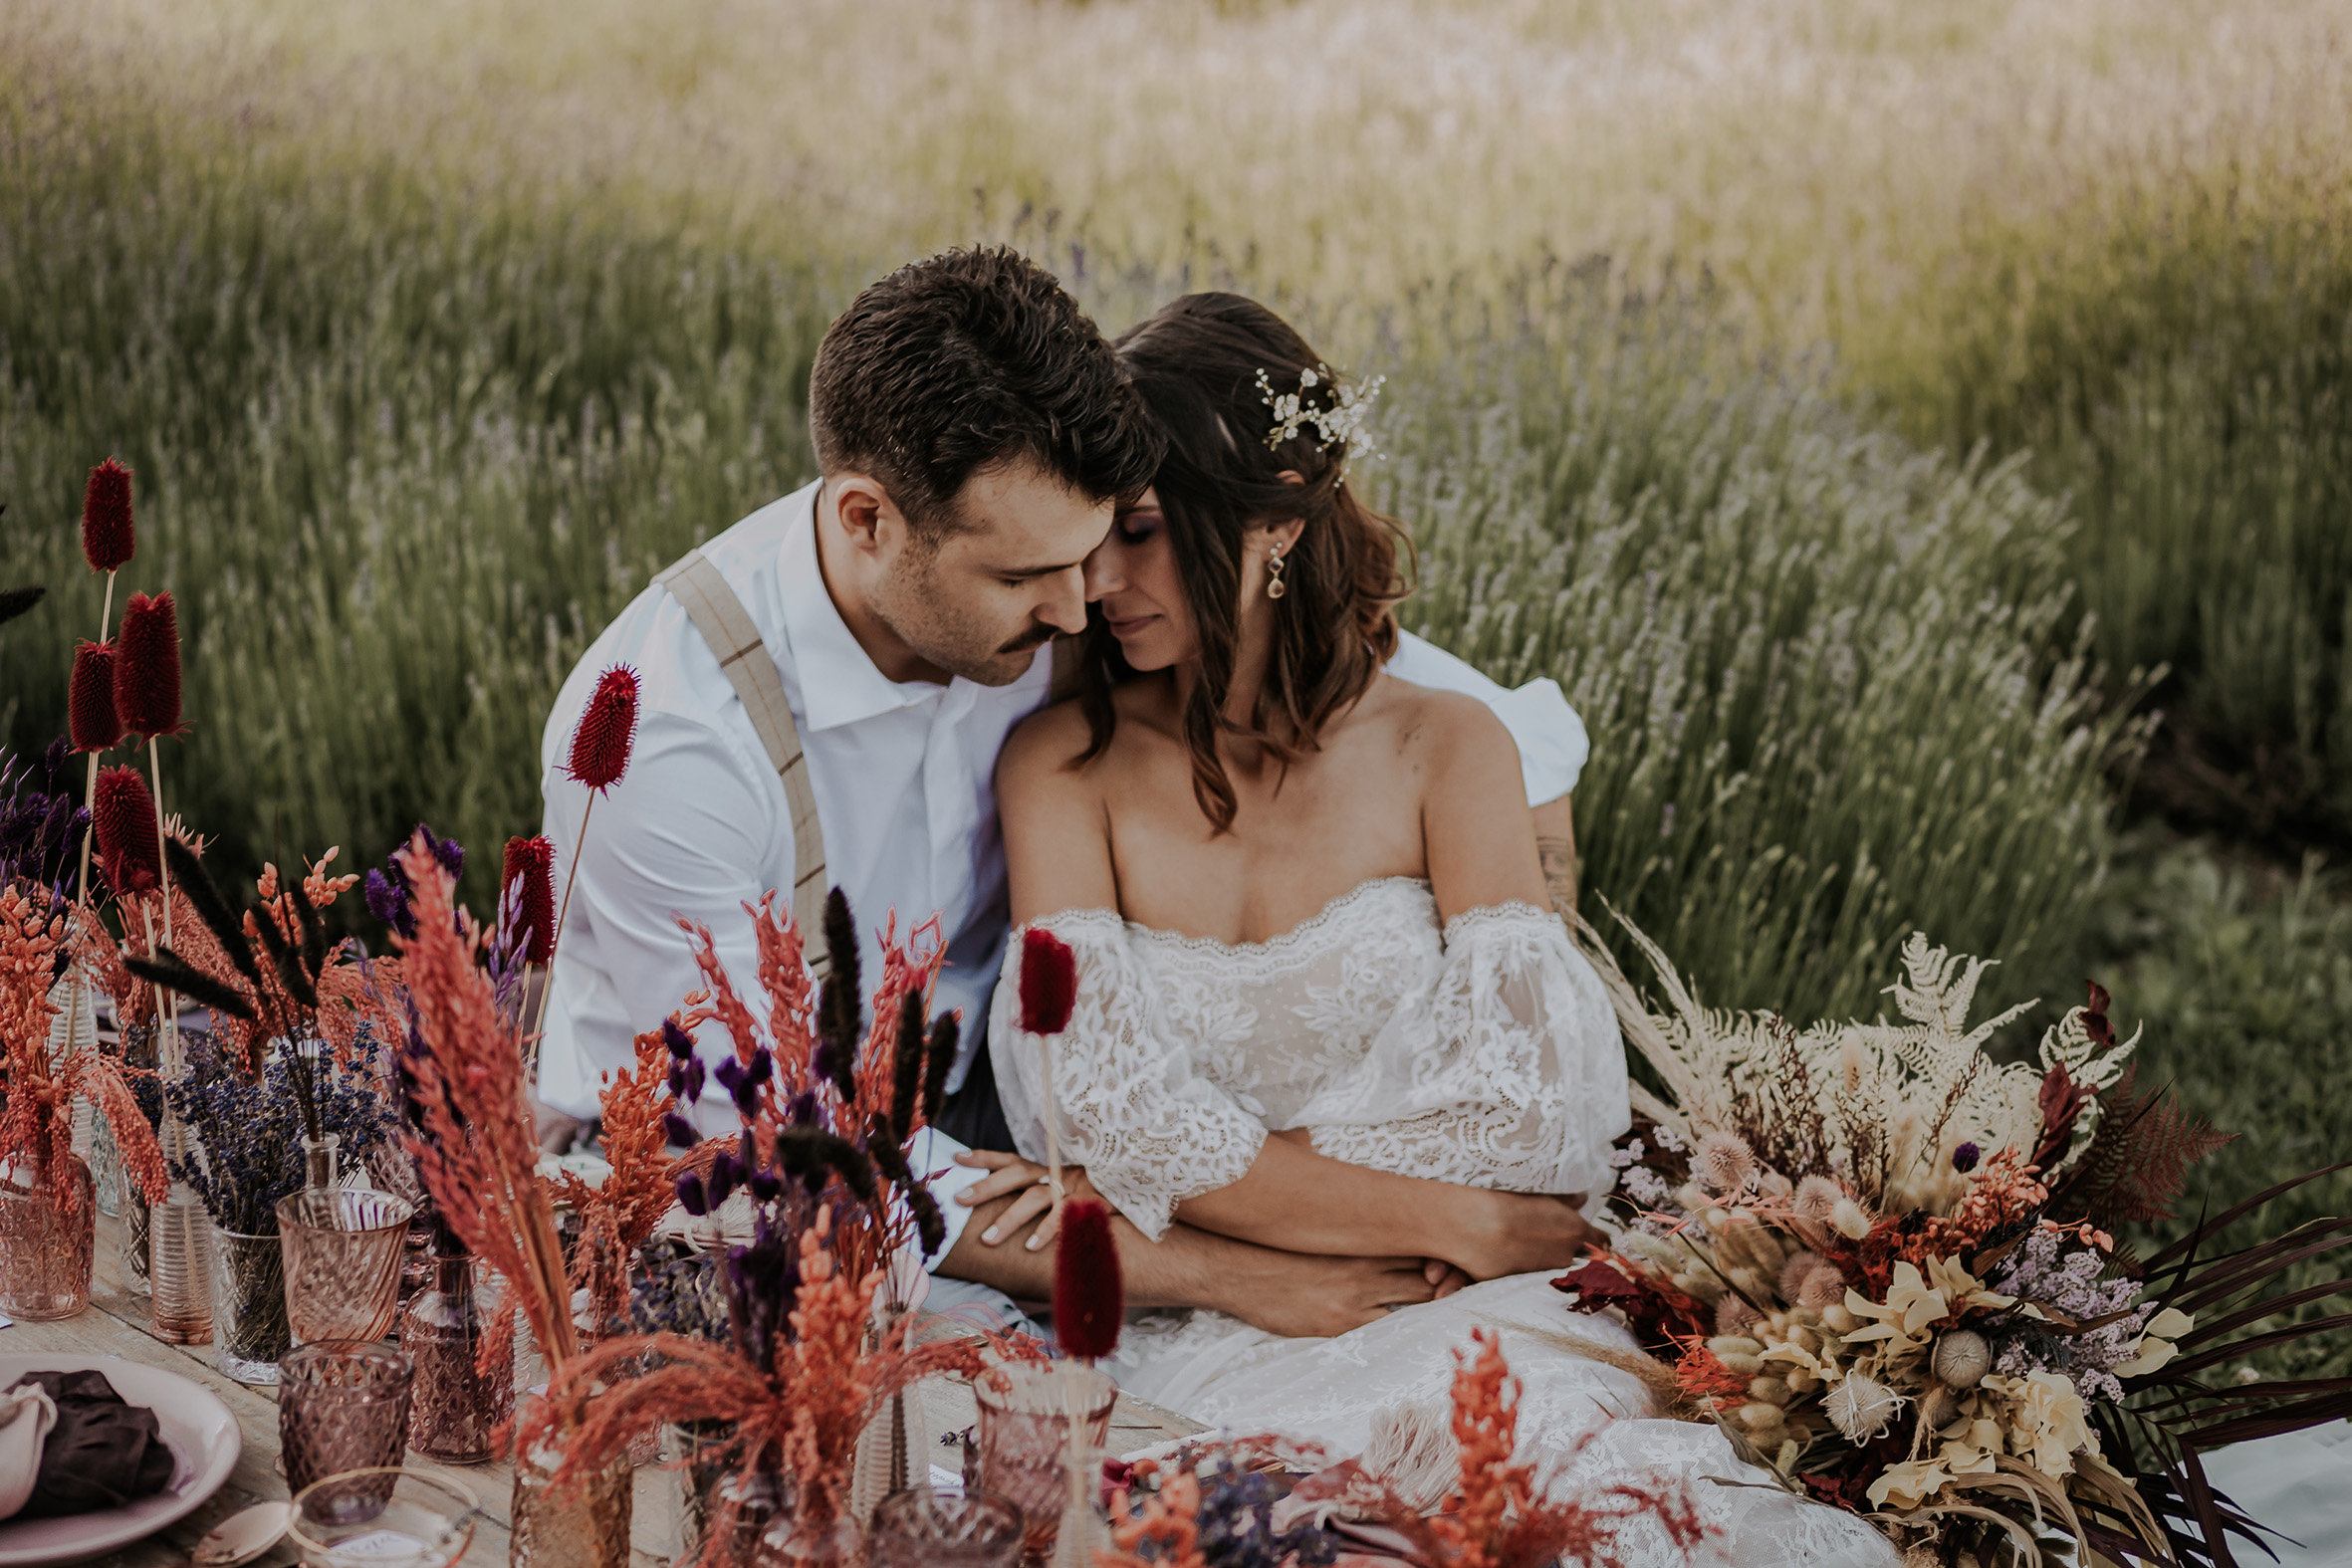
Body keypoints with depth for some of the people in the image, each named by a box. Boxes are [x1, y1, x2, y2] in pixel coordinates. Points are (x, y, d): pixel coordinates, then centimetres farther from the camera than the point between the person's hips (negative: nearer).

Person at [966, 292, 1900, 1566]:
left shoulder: (1445, 750, 5)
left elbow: (1532, 1101, -7)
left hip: (1462, 1323, 1)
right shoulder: (1060, 767, 3)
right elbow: (1107, 1114, -9)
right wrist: (1461, 1228, -12)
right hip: (1200, 1338, -1)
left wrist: (1206, 1169, -8)